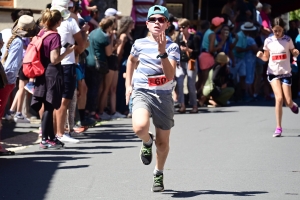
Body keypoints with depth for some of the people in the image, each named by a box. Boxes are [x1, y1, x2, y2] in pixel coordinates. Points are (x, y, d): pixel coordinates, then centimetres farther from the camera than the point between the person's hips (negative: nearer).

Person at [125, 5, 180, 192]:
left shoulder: (172, 47, -4)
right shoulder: (140, 44, 3)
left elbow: (170, 75, -18)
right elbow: (131, 60, 26)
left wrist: (162, 52, -27)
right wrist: (128, 84, 19)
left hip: (164, 96, 0)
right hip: (142, 92, 0)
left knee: (162, 142, 9)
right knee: (140, 127, -30)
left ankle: (159, 174, 35)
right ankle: (147, 141, 7)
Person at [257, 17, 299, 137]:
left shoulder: (287, 40, -3)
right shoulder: (268, 41, 0)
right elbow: (266, 58, 10)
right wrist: (260, 56, -12)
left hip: (286, 73, 0)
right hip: (273, 72, 0)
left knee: (288, 102, -2)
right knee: (279, 98, -17)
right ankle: (278, 127, -9)